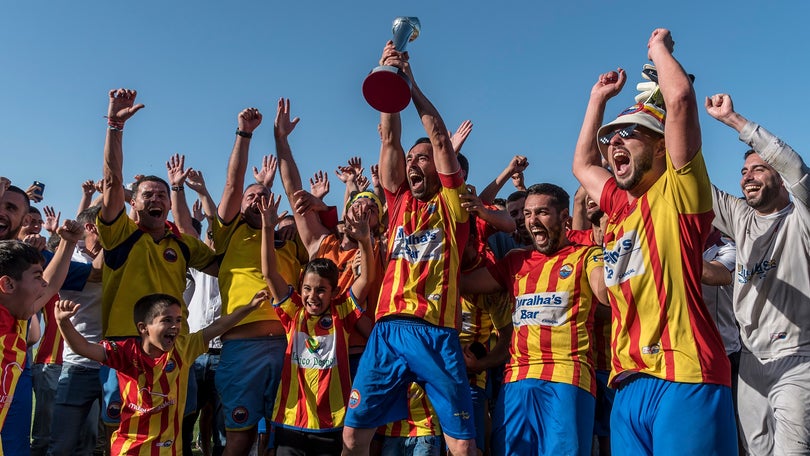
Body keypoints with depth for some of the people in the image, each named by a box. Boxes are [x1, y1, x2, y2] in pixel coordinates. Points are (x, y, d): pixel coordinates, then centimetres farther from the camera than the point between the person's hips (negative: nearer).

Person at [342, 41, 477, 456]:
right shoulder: (400, 201, 16)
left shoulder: (451, 203, 8)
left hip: (437, 331, -3)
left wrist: (410, 82, 5)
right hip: (388, 328, 3)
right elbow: (389, 139, 10)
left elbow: (439, 137, 2)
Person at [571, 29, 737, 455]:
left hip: (684, 379, -7)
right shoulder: (619, 206, 18)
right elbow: (582, 164, 35)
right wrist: (599, 97, 35)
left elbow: (679, 98, -11)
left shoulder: (677, 191, 0)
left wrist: (659, 47, 7)